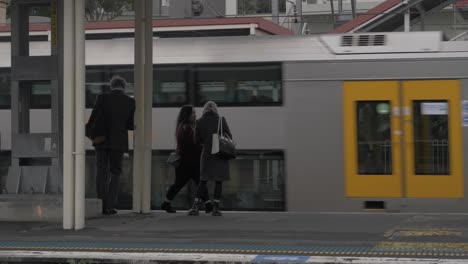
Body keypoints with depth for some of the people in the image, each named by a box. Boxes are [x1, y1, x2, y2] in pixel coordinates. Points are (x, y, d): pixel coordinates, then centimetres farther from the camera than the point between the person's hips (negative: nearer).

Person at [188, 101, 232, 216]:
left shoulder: (200, 122, -1)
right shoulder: (221, 120, -4)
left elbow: (198, 139, 4)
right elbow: (229, 136, -1)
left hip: (207, 154, 1)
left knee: (203, 180, 9)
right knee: (219, 181, 4)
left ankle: (195, 207, 2)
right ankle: (215, 208, 2)